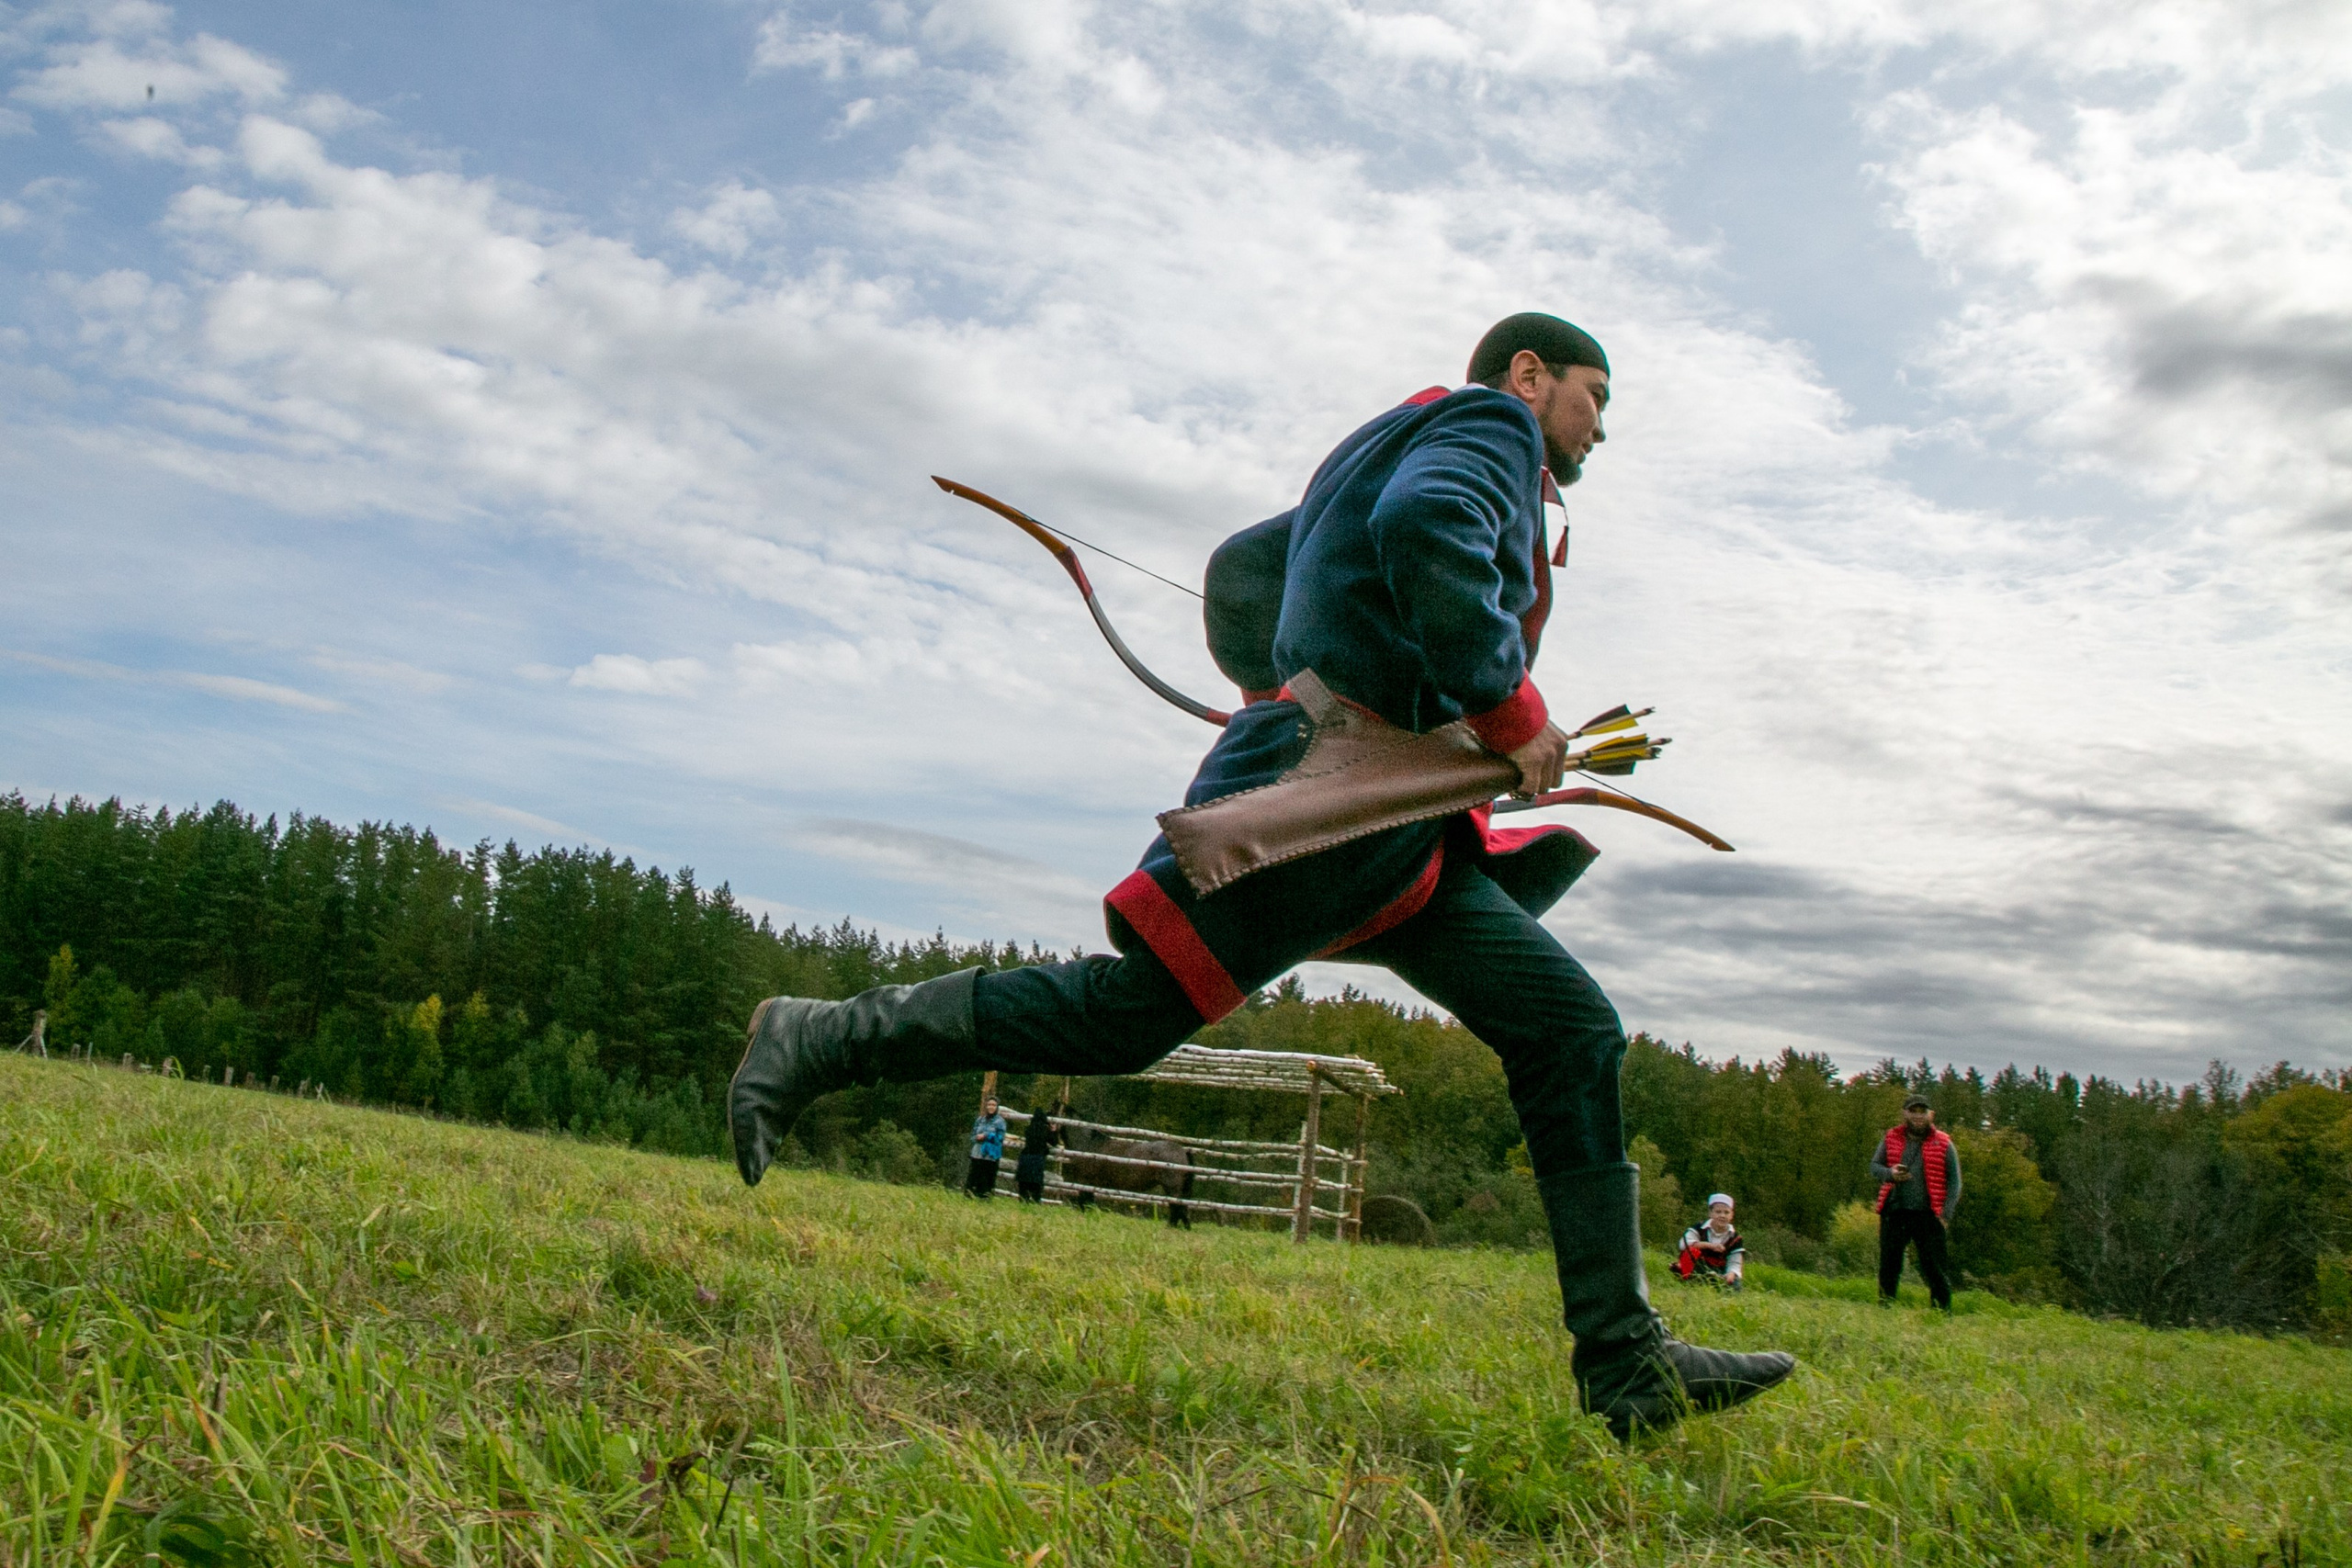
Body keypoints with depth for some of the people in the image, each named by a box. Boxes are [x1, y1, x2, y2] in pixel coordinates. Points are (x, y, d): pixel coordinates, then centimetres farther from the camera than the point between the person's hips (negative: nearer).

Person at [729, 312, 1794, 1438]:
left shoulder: (1375, 458, 32)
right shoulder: (1491, 421, 3)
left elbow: (1241, 569, 36)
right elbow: (1425, 525, -21)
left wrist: (1282, 692, 35)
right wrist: (1510, 709, -14)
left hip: (1397, 838, 10)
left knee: (1573, 1029, 1)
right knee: (1124, 1014, -13)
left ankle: (1628, 1366, -1)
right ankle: (821, 1041, 0)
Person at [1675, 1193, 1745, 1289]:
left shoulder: (1734, 1238, 2)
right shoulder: (1700, 1228, -4)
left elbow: (1735, 1263, -5)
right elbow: (1684, 1243, -22)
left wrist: (1731, 1273, -30)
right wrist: (1709, 1245, -30)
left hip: (1719, 1272, 2)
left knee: (1734, 1286, -28)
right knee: (1691, 1251, -30)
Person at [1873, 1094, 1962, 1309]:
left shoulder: (1943, 1144, 4)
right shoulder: (1891, 1139, 9)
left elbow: (1954, 1181, 4)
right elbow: (1874, 1167, 15)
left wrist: (1945, 1214, -7)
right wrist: (1890, 1173, -9)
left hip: (1928, 1216, -2)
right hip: (1894, 1212, 2)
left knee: (1934, 1267, -2)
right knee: (1889, 1265, 5)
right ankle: (1884, 1307, 13)